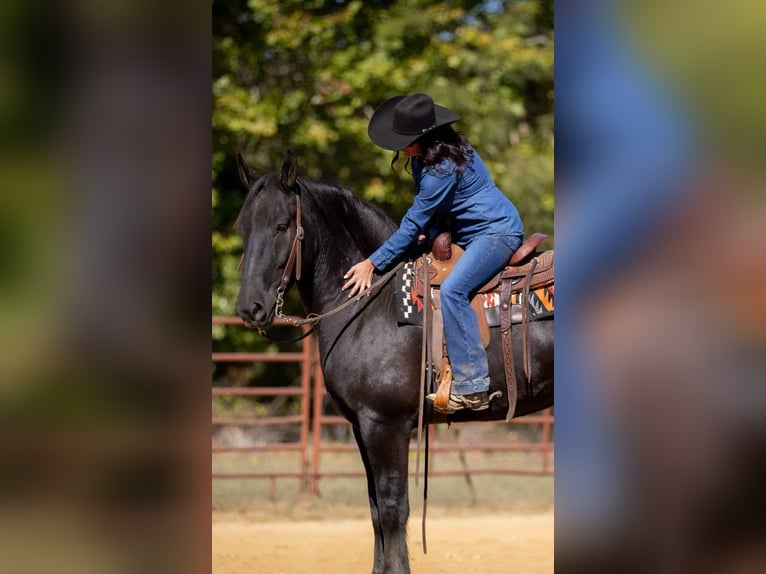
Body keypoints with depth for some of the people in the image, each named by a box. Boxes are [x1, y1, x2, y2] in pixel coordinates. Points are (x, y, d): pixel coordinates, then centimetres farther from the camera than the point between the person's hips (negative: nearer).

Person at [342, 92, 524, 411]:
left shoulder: (443, 168, -26)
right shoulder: (425, 156, 4)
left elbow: (415, 223, -21)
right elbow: (427, 210, 17)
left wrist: (373, 263, -15)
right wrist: (429, 233, -5)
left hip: (497, 232, -11)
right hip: (470, 235, 11)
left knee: (452, 290, -30)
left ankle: (472, 387, -31)